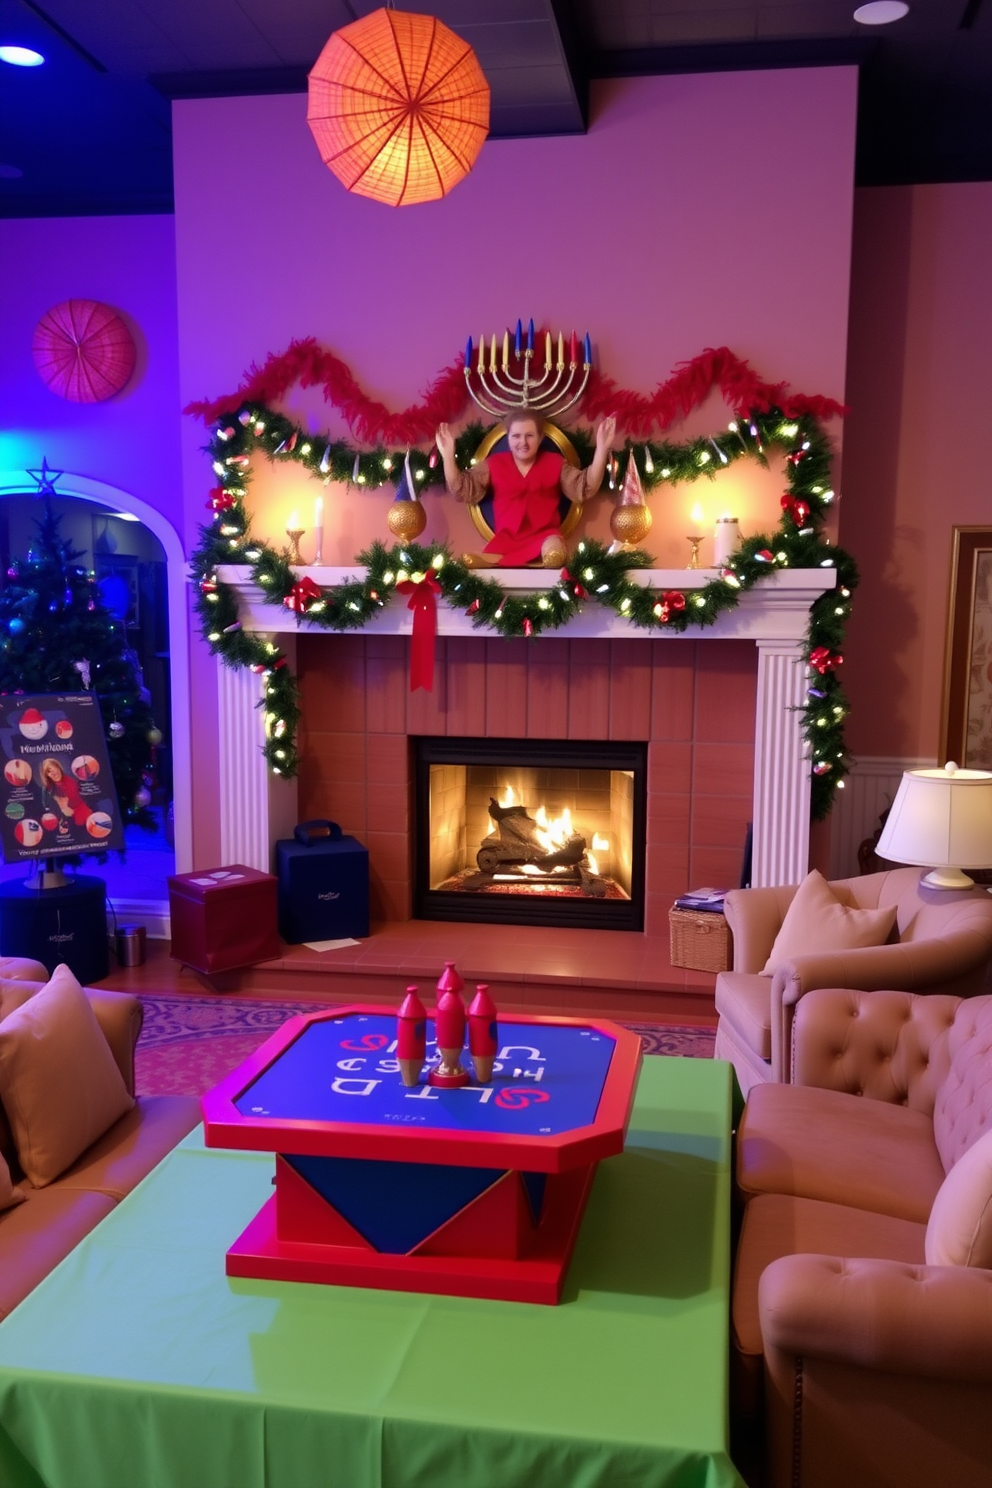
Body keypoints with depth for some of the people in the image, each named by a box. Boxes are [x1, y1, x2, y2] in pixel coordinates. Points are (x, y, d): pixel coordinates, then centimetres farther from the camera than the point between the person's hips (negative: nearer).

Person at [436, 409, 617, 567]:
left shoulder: (555, 462, 11)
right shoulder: (494, 463, 12)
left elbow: (583, 489, 2)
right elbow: (463, 490, 9)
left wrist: (601, 450, -9)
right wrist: (448, 456, -4)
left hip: (545, 535, -1)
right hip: (506, 538, 1)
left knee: (555, 555, -37)